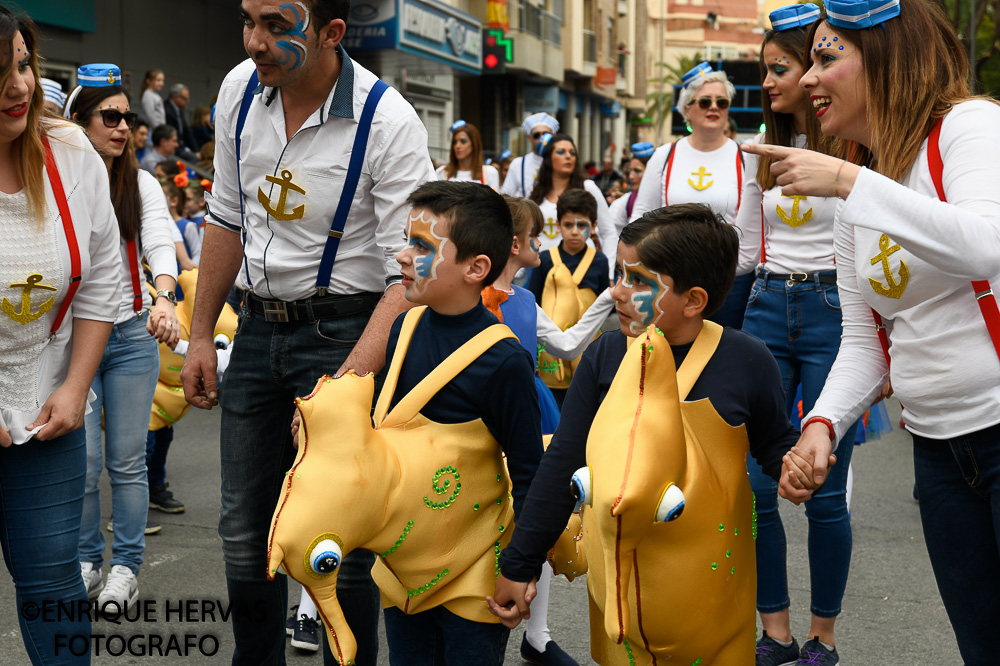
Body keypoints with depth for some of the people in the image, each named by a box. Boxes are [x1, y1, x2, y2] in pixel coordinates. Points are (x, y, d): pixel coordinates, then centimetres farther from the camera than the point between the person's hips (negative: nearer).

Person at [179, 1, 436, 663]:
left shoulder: (388, 122, -19)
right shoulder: (239, 91, 0)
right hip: (259, 327, 6)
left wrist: (347, 383, -31)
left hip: (344, 330, -5)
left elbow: (410, 277, -21)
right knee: (244, 531, 13)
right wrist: (202, 335, 13)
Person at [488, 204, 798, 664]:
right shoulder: (606, 357, -8)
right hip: (617, 576, 2)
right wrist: (518, 566, 4)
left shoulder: (746, 363, -13)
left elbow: (775, 444, 4)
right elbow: (562, 465, -1)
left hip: (707, 582, -2)